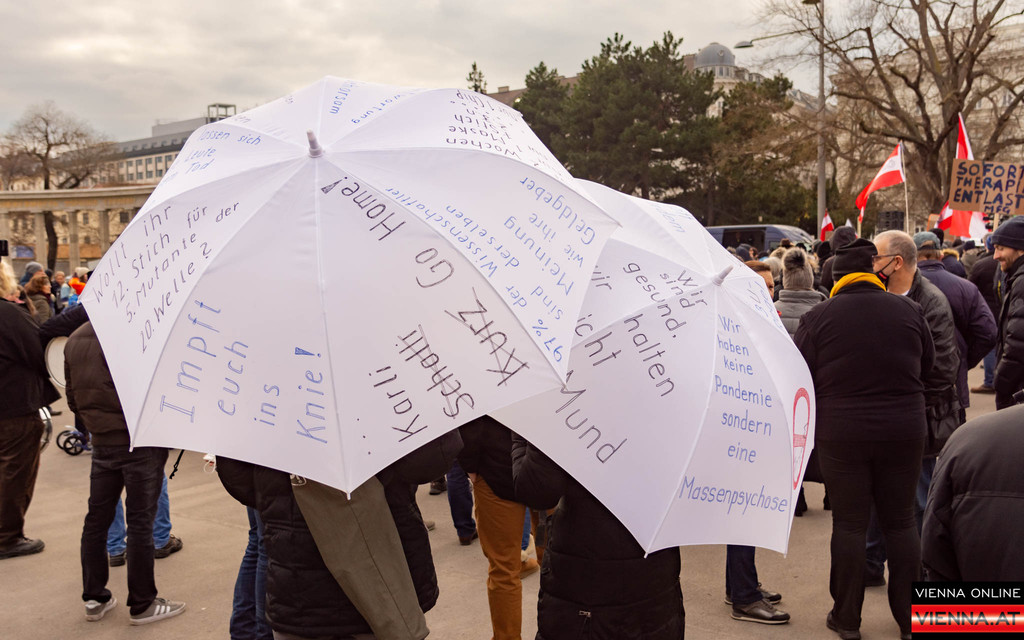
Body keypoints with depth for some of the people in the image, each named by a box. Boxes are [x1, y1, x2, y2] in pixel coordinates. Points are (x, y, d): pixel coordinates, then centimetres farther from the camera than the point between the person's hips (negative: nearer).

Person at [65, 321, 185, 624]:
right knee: (140, 521, 1)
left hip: (101, 442, 7)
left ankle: (94, 599, 24)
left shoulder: (75, 339, 7)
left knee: (97, 518, 14)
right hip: (140, 442, -7)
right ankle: (142, 604, 10)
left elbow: (73, 397, 13)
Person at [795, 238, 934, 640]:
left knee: (850, 522, 7)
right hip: (904, 430, 2)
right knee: (900, 520, 13)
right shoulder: (909, 310, -1)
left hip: (840, 434, -2)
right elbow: (928, 365, 13)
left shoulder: (818, 318, -8)